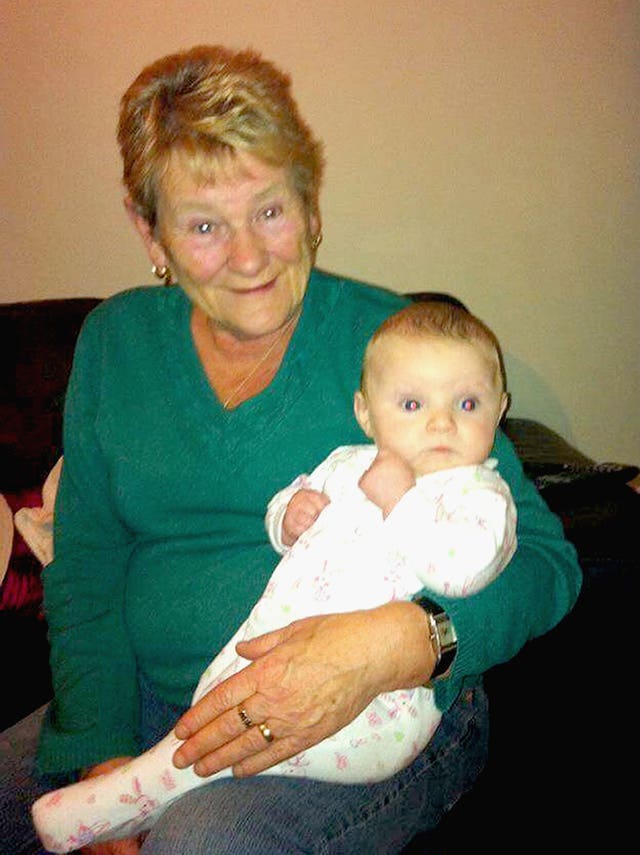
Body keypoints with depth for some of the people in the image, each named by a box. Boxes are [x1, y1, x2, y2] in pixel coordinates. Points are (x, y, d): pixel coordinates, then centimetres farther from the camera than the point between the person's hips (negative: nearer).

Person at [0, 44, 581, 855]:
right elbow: (83, 571, 4)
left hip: (381, 725, -3)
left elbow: (543, 558, -9)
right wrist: (100, 753, -10)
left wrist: (402, 644, -28)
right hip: (148, 705, 4)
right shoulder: (112, 341, 5)